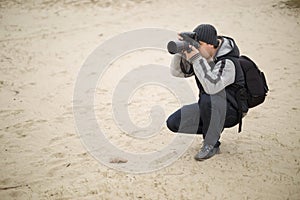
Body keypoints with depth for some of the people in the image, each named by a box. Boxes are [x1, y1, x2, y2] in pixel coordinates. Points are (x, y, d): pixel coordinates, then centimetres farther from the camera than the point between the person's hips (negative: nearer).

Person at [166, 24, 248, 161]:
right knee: (173, 123, -4)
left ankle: (211, 144, -20)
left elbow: (212, 86, -44)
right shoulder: (201, 55, -4)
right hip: (208, 108, 8)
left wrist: (196, 59, -41)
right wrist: (181, 51, -19)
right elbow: (177, 72, -1)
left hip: (231, 112, -7)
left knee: (209, 99, -39)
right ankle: (215, 128, 10)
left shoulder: (228, 62, -27)